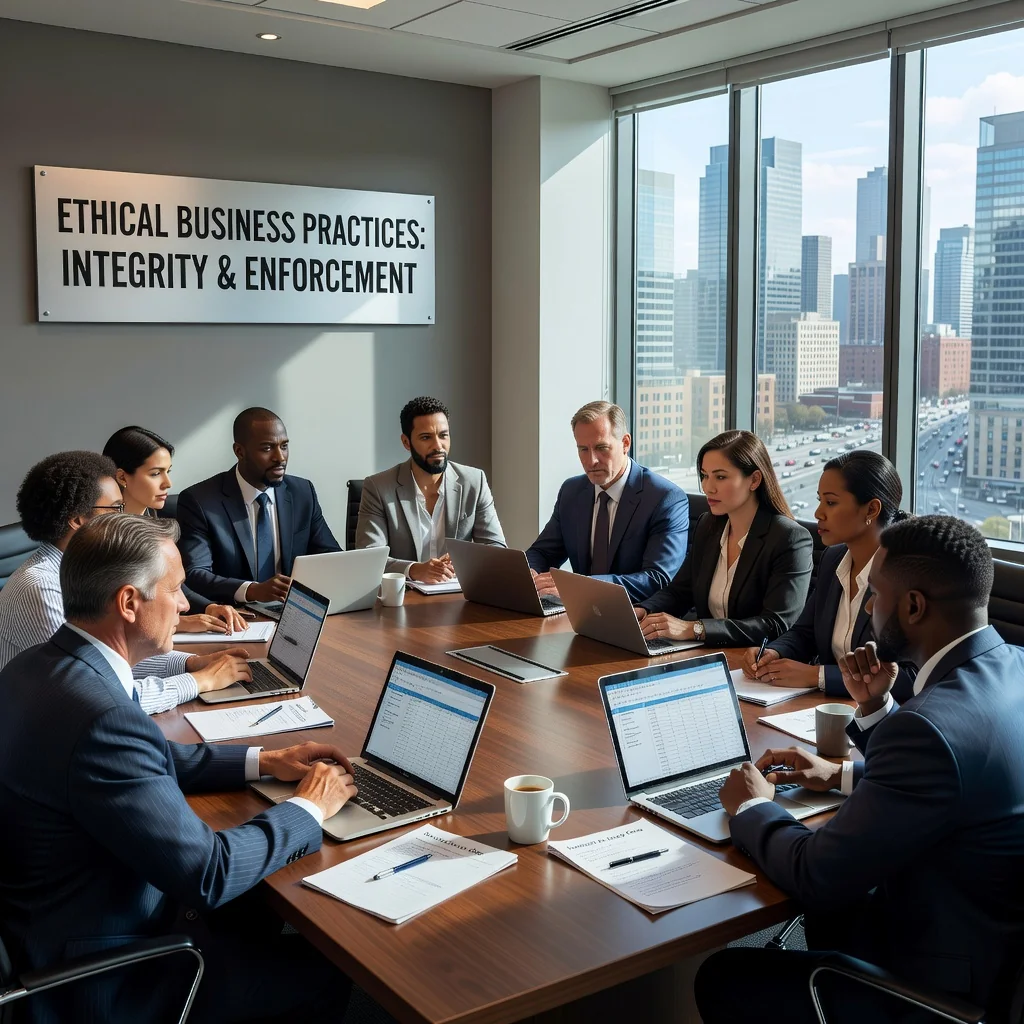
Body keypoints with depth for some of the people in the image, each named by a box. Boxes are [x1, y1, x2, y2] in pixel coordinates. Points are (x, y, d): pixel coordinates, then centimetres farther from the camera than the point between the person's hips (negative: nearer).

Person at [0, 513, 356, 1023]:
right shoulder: (101, 717, -33)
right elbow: (208, 872, -28)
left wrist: (263, 761, 7)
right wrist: (308, 808, -12)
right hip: (103, 983, -9)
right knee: (329, 970, 3)